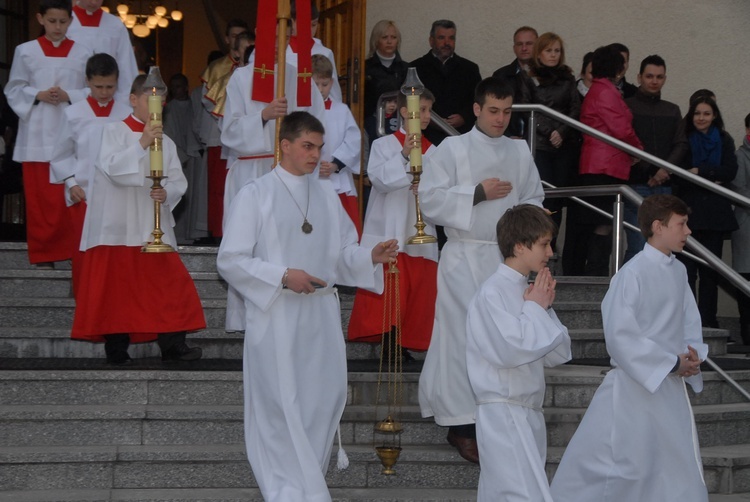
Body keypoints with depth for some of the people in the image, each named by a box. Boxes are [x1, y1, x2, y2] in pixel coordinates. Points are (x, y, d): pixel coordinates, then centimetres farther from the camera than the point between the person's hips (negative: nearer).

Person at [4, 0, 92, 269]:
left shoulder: (83, 53, 4)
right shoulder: (25, 51, 4)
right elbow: (14, 89, 6)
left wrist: (69, 96, -12)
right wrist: (38, 95, -11)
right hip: (37, 134, 0)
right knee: (40, 196, 1)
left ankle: (74, 249, 7)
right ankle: (43, 253, 8)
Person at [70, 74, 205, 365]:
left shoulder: (165, 142, 12)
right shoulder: (115, 131, -1)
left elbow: (178, 180, 6)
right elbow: (112, 168, -16)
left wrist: (167, 192, -15)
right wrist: (141, 144, -25)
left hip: (153, 229, 4)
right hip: (118, 228, -4)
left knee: (170, 283, -3)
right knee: (117, 288, -2)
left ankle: (172, 345, 1)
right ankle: (116, 349, 5)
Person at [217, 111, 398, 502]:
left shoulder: (327, 197, 13)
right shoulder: (255, 196, -3)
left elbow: (344, 253, 16)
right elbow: (230, 261, -7)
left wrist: (370, 257, -6)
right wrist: (283, 276, -17)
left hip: (322, 313, 5)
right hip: (277, 316, -5)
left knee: (325, 399, 3)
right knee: (283, 406, -5)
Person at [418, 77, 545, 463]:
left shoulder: (520, 152, 12)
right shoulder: (452, 149, -2)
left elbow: (534, 200, 16)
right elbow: (430, 199, -9)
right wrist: (478, 193, -14)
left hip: (508, 256, 4)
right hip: (465, 256, -4)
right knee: (463, 337, -6)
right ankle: (461, 425, -1)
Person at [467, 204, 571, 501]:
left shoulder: (528, 291, 13)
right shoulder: (492, 293, -11)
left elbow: (559, 355, 15)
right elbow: (511, 350, -23)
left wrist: (545, 308, 2)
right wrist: (535, 308, -8)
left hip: (529, 416, 8)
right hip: (503, 416, -8)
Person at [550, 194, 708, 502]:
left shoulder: (678, 271, 5)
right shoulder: (633, 274, -18)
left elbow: (689, 321, 12)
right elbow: (620, 337, -21)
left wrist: (693, 355, -9)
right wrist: (672, 364, -17)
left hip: (672, 386, 8)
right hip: (636, 384, -8)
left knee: (681, 471, 16)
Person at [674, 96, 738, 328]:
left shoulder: (724, 141, 13)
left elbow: (730, 172, 0)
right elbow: (677, 176, -2)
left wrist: (700, 171, -7)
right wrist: (711, 180, -8)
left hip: (716, 213, 2)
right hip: (689, 211, -2)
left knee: (710, 272, 1)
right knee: (687, 269, -10)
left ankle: (708, 322, 5)